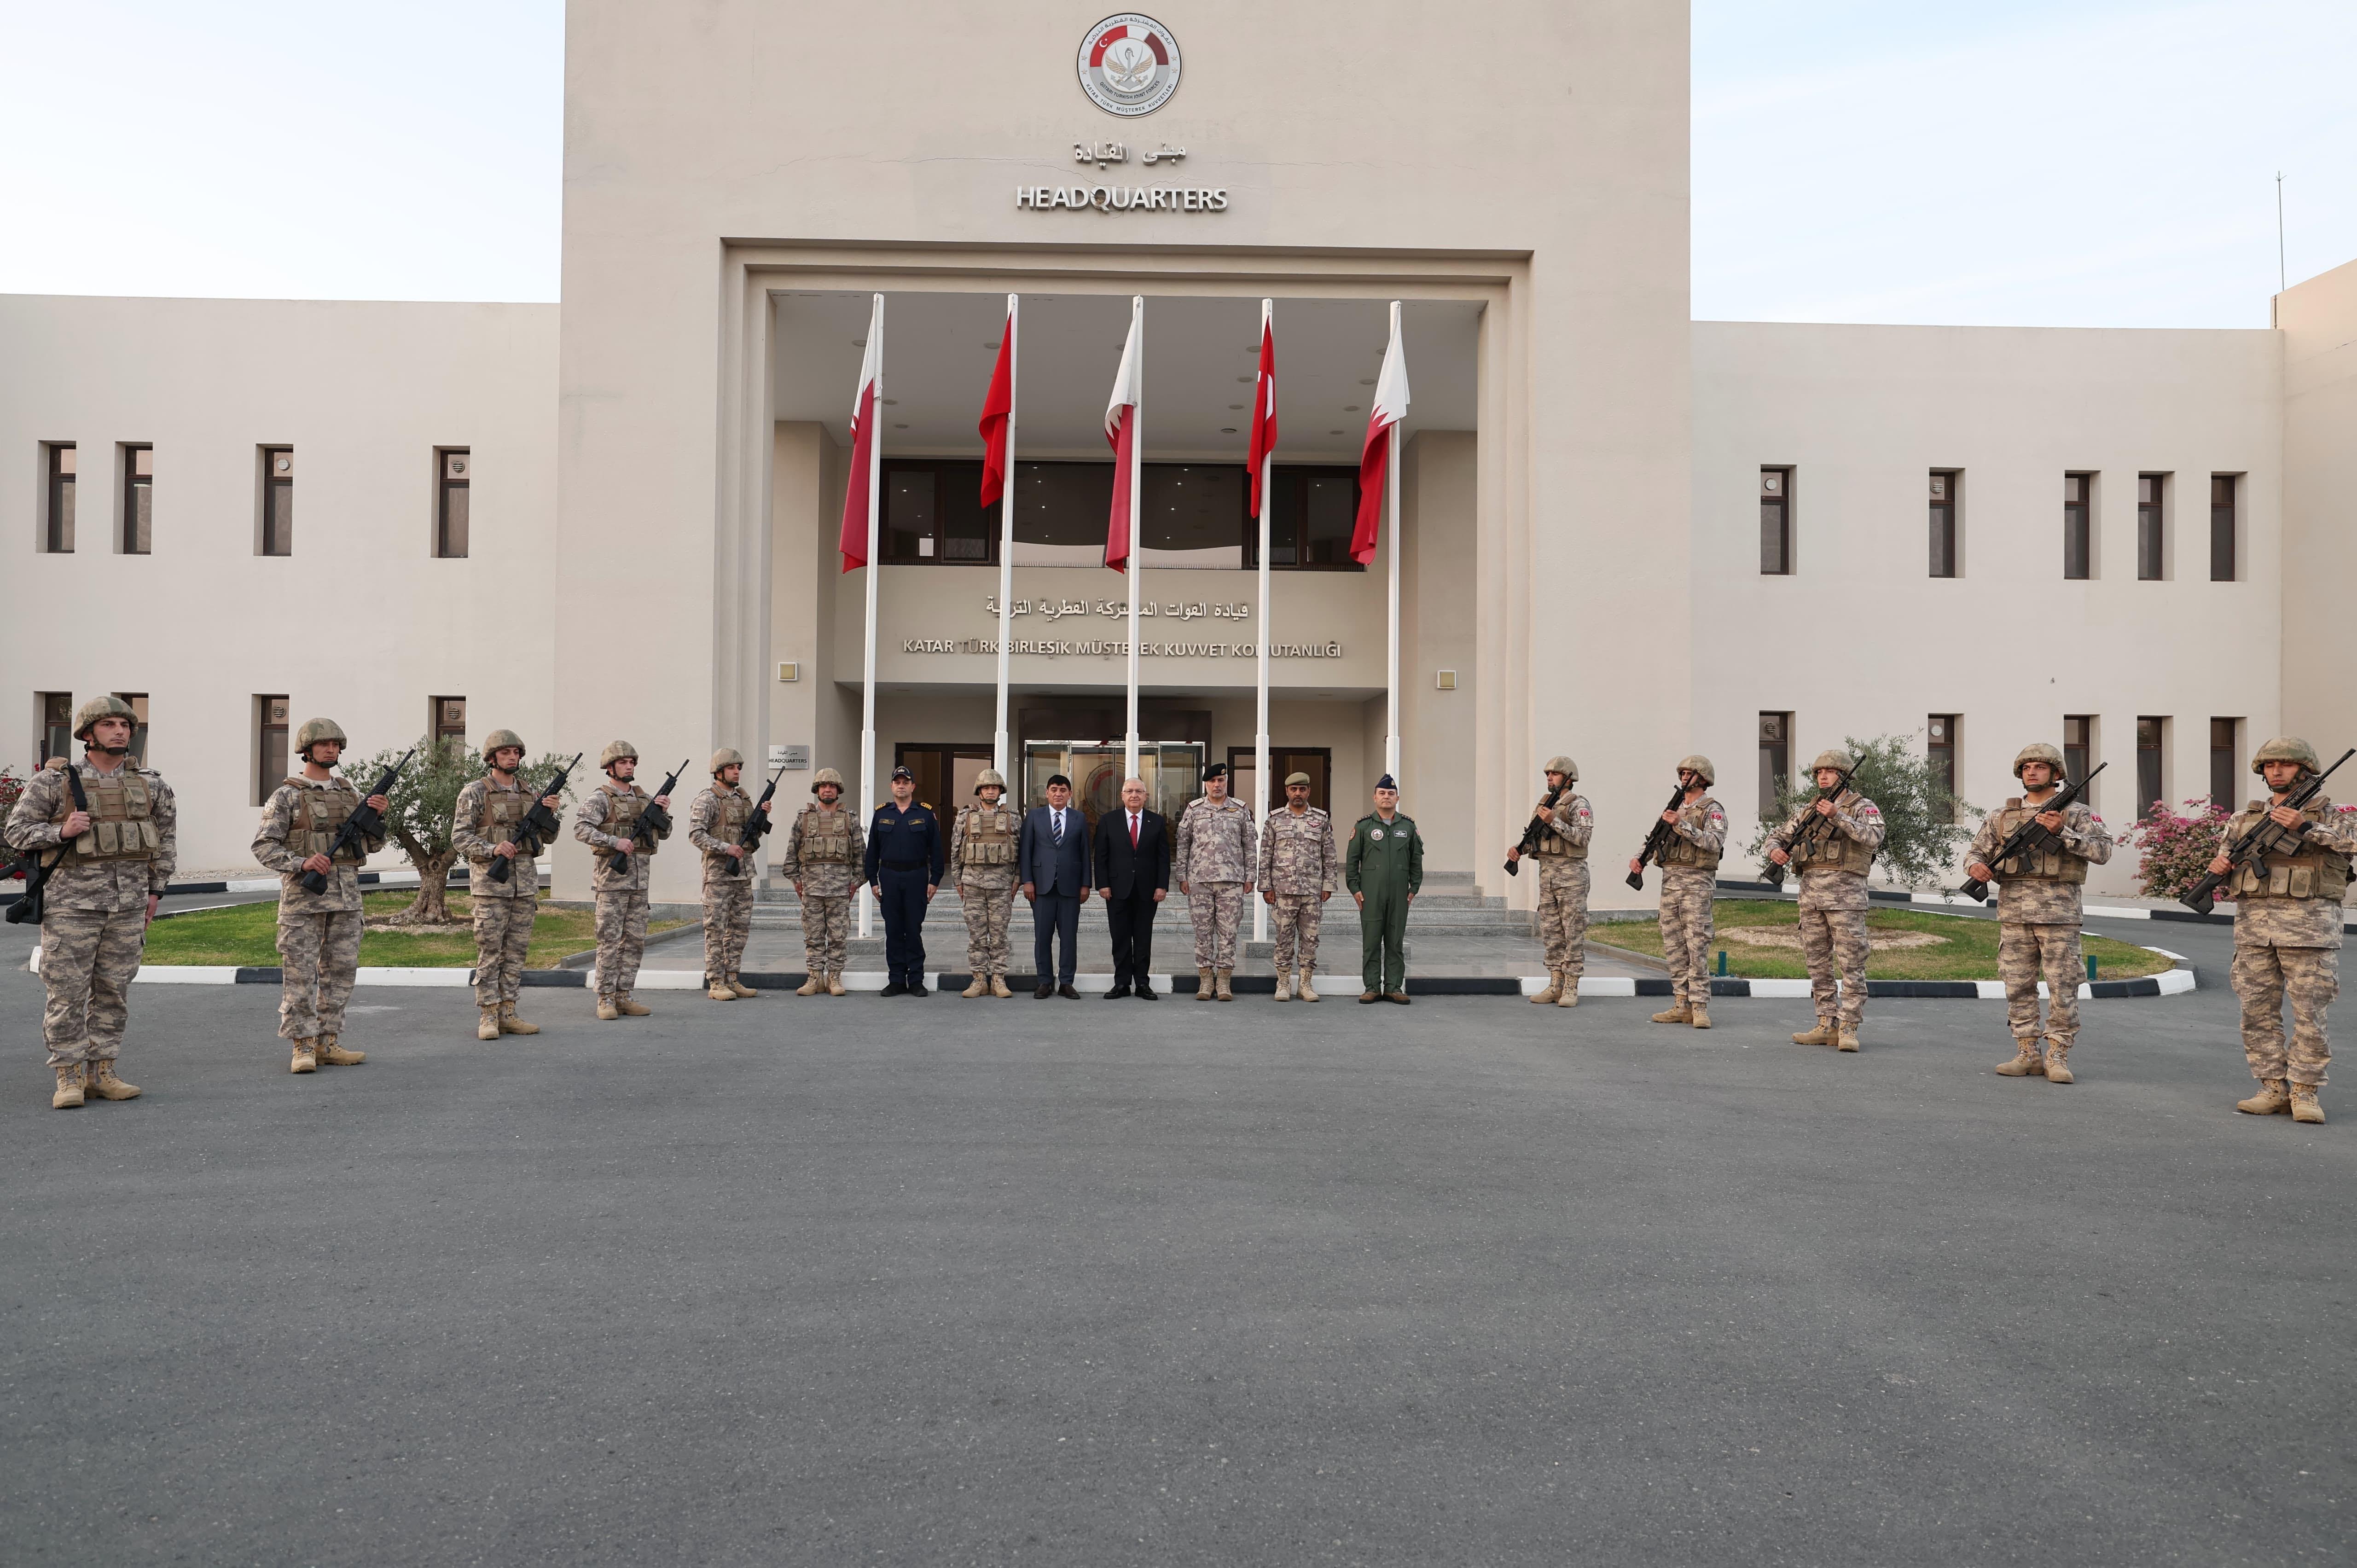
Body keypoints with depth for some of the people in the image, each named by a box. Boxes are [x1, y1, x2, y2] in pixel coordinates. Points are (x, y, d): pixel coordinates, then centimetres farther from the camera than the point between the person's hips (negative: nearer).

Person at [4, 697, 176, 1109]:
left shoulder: (150, 784, 7)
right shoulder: (53, 782, -2)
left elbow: (166, 838, 16)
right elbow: (18, 832, 2)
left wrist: (155, 891, 12)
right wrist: (61, 831, -17)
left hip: (128, 904, 3)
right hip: (72, 902, -3)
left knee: (113, 991, 7)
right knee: (67, 993, -2)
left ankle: (101, 1073, 16)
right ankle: (69, 1078, 7)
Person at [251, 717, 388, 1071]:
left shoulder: (350, 791, 13)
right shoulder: (287, 795, -2)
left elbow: (373, 845, 13)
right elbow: (263, 846, -7)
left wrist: (378, 816, -5)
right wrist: (302, 863, -22)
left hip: (346, 894, 5)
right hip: (304, 894, -5)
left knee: (340, 971, 6)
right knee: (300, 973, -3)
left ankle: (327, 1044, 13)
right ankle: (302, 1048, 2)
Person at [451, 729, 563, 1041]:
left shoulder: (527, 792, 13)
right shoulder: (475, 792, -4)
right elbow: (459, 836, -8)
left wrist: (552, 811, -7)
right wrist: (493, 849, -22)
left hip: (525, 882, 6)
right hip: (490, 882, -5)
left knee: (516, 951, 7)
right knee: (489, 952, -3)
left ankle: (507, 1014, 13)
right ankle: (488, 1018, 2)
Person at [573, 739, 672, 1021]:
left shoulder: (644, 798, 14)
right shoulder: (600, 798, -5)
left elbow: (664, 834, 14)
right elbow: (581, 828, -17)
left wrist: (662, 812, -3)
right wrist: (615, 842, -24)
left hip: (640, 878, 6)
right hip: (612, 875, -6)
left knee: (635, 941, 7)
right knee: (610, 940, -4)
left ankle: (623, 996, 13)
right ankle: (606, 999, 1)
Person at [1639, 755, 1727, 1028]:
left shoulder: (1712, 810, -3)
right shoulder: (1674, 807, 18)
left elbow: (1715, 842, -19)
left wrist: (1682, 825, -23)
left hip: (1697, 883, -7)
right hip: (1670, 881, 7)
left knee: (1697, 947, -8)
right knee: (1674, 947, 6)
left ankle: (1700, 1008, -6)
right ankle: (1681, 1006, 10)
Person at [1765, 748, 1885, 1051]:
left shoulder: (1863, 807, 1)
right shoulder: (1808, 810, 17)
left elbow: (1873, 838, -17)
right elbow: (1778, 836, 22)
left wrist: (1837, 816, -22)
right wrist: (1776, 850, -1)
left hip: (1845, 892, -6)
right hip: (1810, 892, 6)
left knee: (1851, 964, -6)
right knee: (1818, 963, 8)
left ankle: (1848, 1028, -4)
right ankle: (1827, 1026, 14)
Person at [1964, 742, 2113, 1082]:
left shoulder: (2076, 812, 3)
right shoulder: (2003, 816, 13)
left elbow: (2102, 851, -8)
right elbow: (1976, 850, 15)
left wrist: (2062, 831, -19)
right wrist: (1976, 865, -8)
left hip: (2059, 913, -3)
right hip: (2013, 912, 4)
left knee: (2062, 988, -2)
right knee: (2018, 987, 5)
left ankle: (2057, 1057, 5)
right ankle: (2028, 1056, 13)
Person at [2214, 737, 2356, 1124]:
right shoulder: (2244, 819, 16)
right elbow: (2224, 865, 22)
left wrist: (2305, 827, -22)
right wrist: (2218, 867, -1)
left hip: (2309, 923, -4)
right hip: (2254, 923, 4)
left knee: (2309, 1013, -3)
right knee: (2257, 1012, 4)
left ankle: (2305, 1092, 5)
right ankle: (2273, 1089, 11)